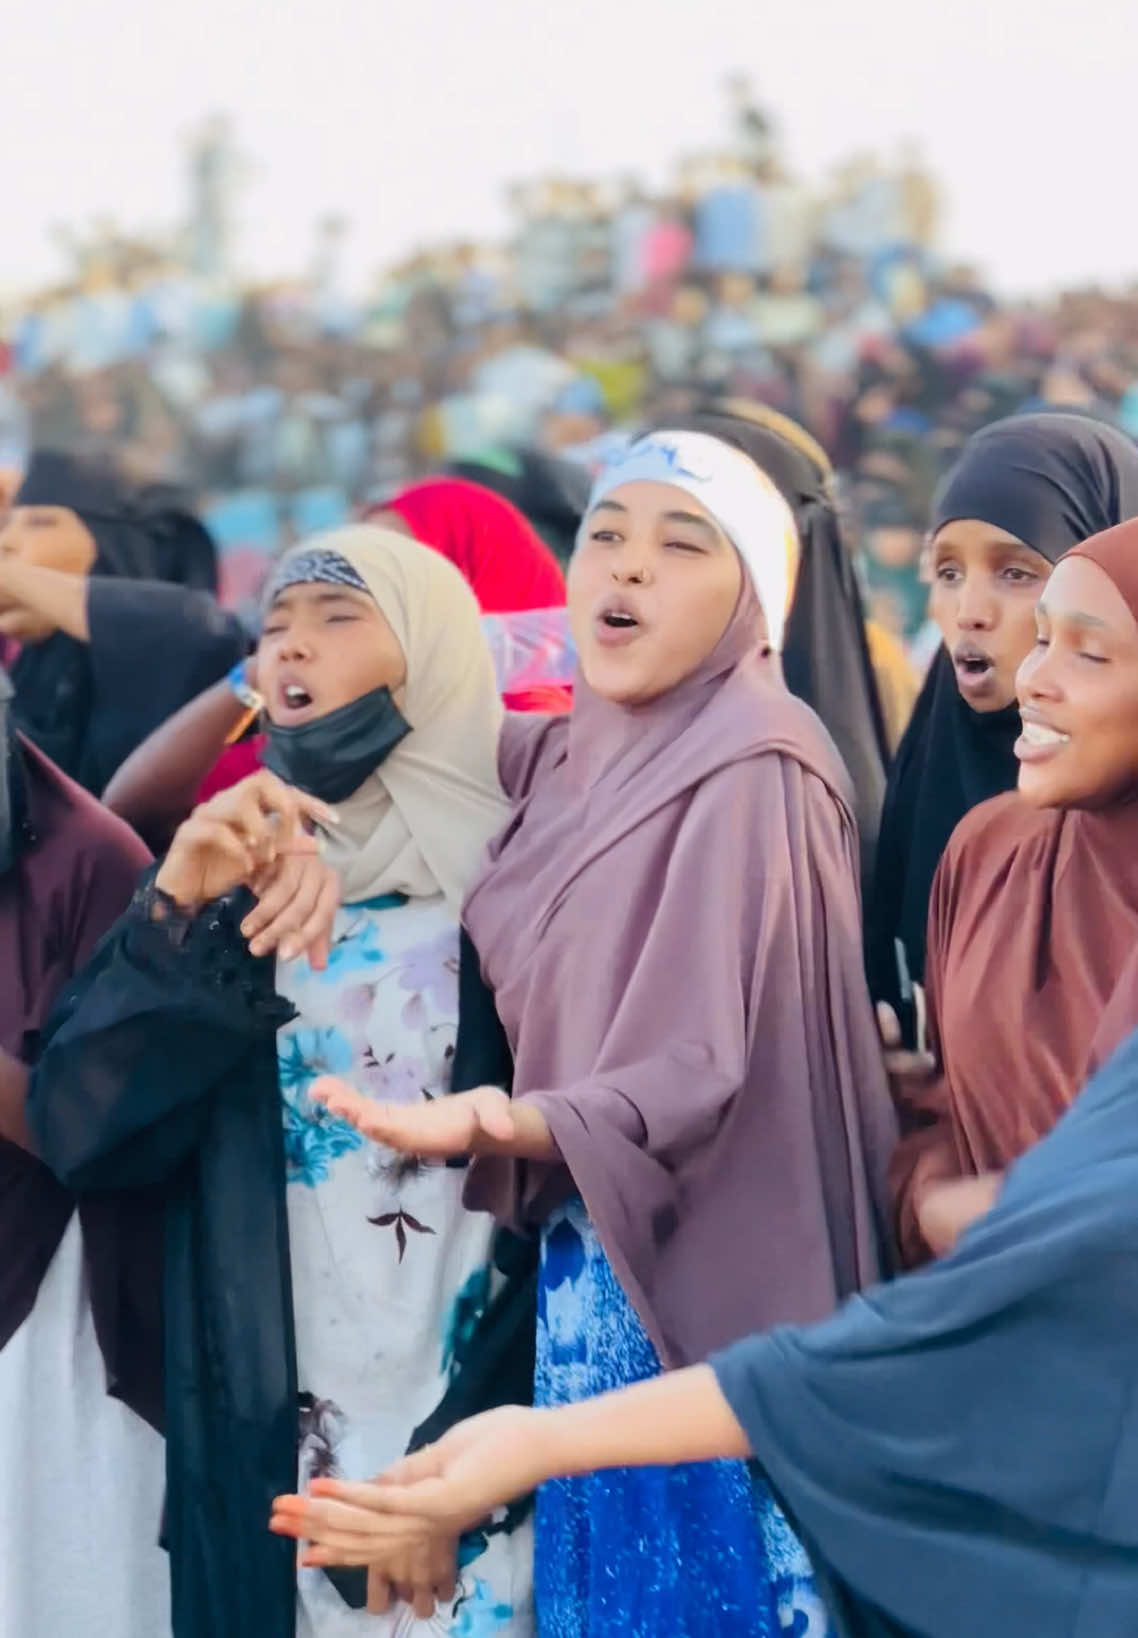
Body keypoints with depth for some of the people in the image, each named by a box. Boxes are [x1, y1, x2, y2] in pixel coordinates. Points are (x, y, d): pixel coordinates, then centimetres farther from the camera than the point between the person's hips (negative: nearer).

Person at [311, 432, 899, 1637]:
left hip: (702, 1286, -7)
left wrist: (501, 1126, -40)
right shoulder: (556, 759, 9)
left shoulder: (753, 772, -15)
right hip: (580, 1271, 7)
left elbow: (695, 1071, -23)